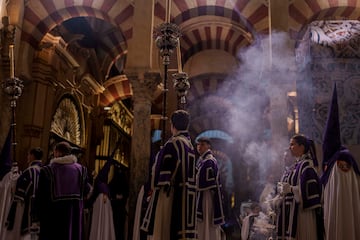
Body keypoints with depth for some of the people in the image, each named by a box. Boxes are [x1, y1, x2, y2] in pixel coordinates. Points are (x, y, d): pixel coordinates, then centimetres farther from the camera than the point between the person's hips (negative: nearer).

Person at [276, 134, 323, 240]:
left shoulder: (306, 165, -10)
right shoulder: (296, 165, 15)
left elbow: (309, 188, -19)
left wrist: (290, 189, -17)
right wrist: (282, 188, 0)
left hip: (301, 211, -8)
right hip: (290, 210, 8)